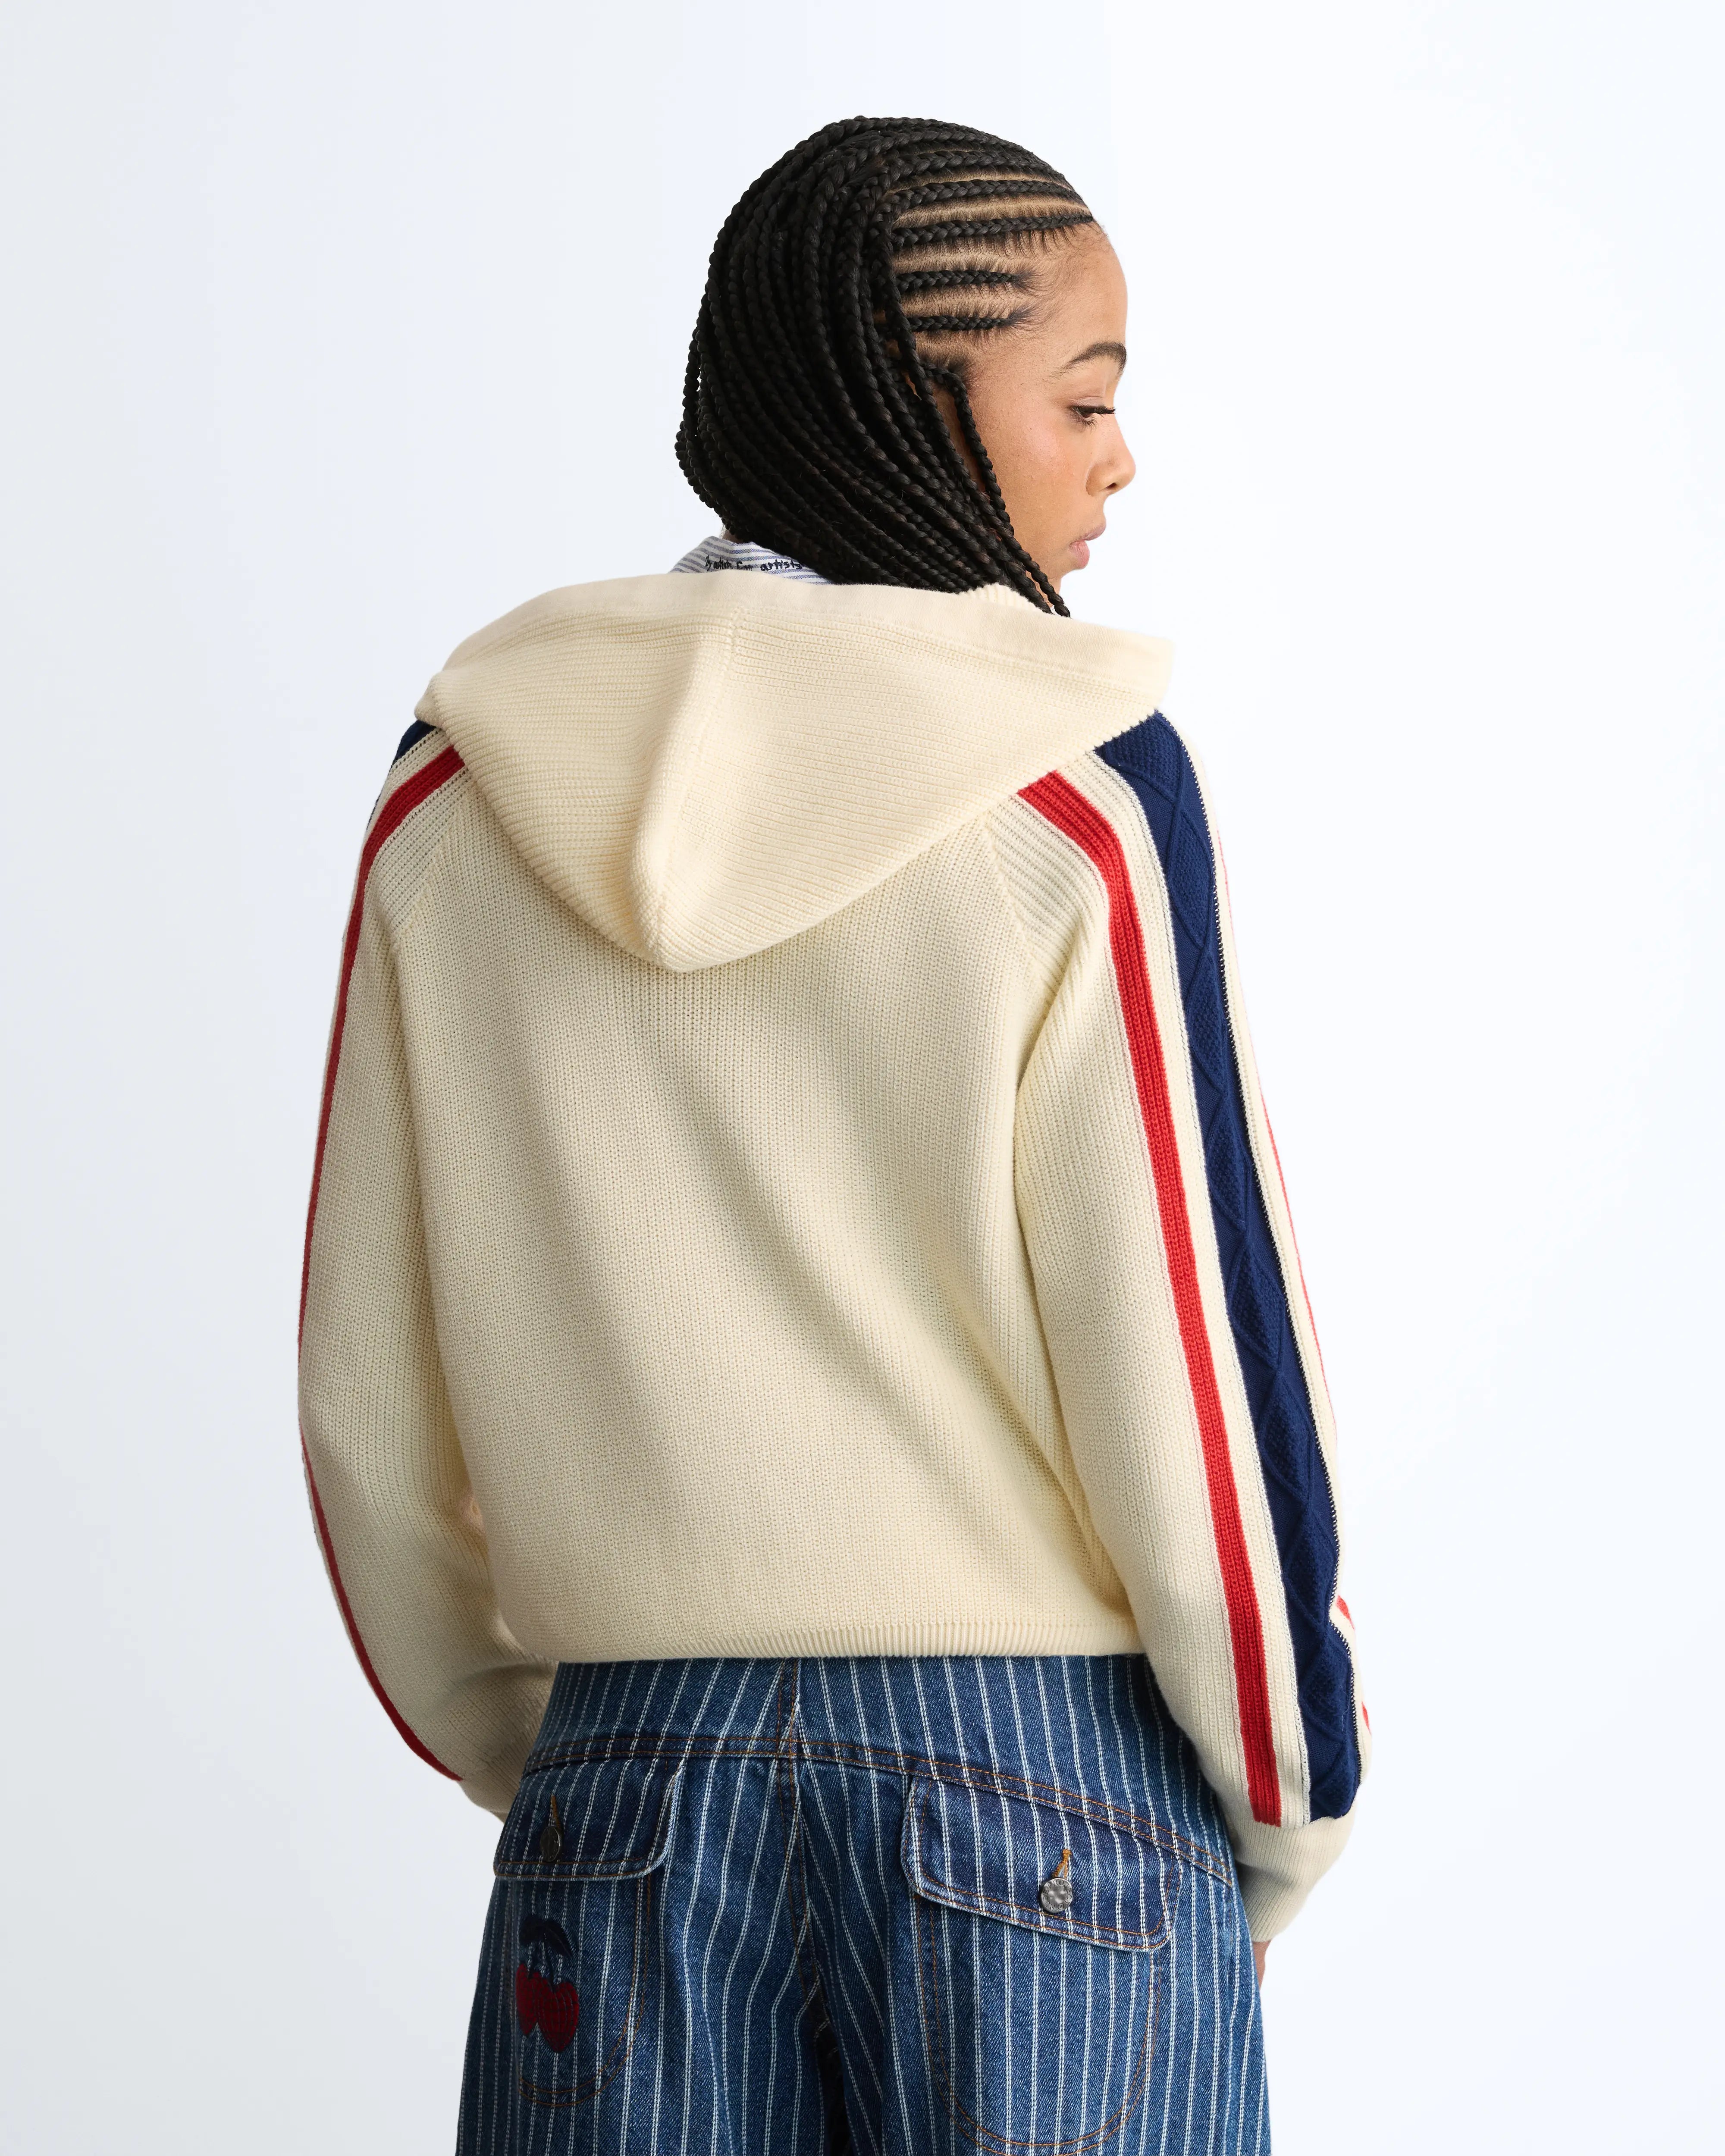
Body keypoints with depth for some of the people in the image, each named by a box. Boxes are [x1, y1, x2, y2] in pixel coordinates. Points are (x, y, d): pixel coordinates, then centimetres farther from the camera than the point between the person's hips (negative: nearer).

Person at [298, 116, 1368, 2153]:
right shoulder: (1083, 789, -10)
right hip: (1056, 1789, -3)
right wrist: (1287, 1795, 7)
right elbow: (1196, 1353, -9)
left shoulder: (460, 792, 1)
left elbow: (367, 1400, 5)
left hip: (632, 1787, 3)